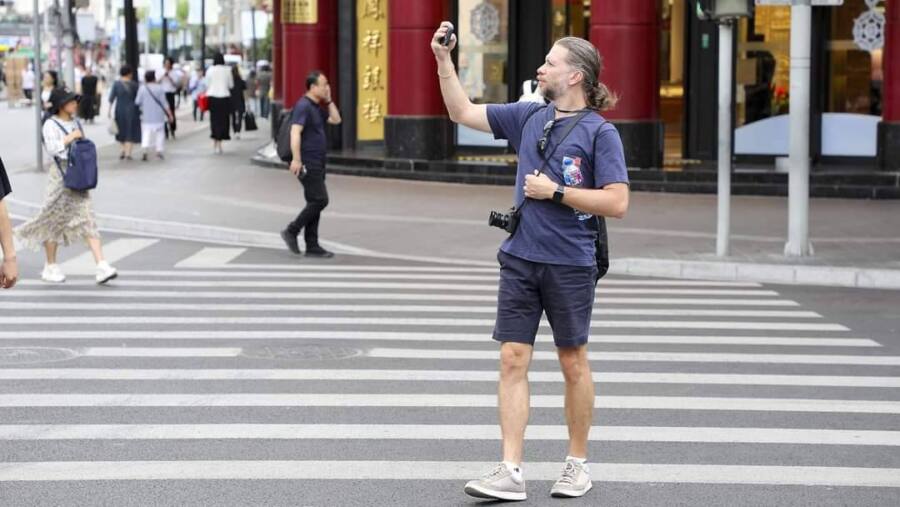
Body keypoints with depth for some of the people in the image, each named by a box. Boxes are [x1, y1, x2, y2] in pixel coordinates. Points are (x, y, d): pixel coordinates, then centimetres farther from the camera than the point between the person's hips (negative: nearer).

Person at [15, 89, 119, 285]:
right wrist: (70, 138, -17)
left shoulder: (75, 122, 13)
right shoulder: (51, 125, -8)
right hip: (61, 175, -6)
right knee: (55, 221, 5)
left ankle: (102, 266, -11)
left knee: (87, 220, -3)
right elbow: (51, 148, -20)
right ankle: (50, 267, 20)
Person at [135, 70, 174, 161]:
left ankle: (145, 151, -14)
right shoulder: (160, 88, -5)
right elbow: (164, 103, -5)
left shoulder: (142, 88, -4)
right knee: (160, 134, 12)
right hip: (158, 116, 0)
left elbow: (138, 102, -4)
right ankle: (159, 151, 10)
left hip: (146, 116, 0)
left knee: (146, 134, 2)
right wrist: (170, 114, 1)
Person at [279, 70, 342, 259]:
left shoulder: (317, 107, 15)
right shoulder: (303, 106, -14)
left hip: (317, 164, 10)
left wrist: (328, 100, 11)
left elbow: (336, 120, 22)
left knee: (315, 203, 9)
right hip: (307, 163, -10)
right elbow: (295, 132, -24)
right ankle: (292, 231, -2)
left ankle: (312, 246, 11)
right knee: (320, 200, -12)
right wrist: (296, 159, -32)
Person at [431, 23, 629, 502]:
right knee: (512, 360, -2)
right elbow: (463, 112, 15)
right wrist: (444, 60, 7)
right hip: (520, 259, 5)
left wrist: (555, 192, -15)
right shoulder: (529, 116, 8)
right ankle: (510, 472, -2)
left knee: (573, 363, 9)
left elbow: (617, 202, -14)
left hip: (570, 264, -4)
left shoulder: (600, 131, -8)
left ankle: (577, 464, 23)